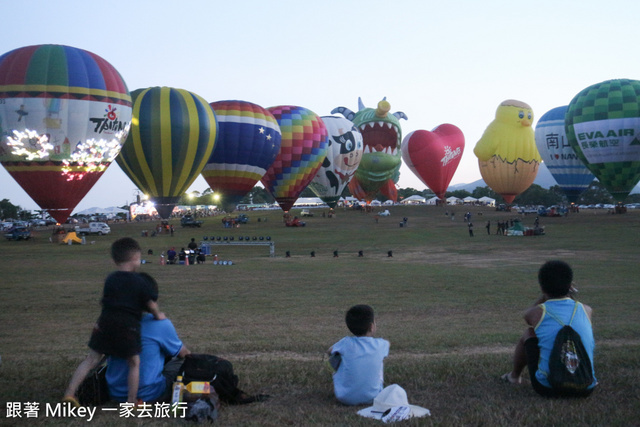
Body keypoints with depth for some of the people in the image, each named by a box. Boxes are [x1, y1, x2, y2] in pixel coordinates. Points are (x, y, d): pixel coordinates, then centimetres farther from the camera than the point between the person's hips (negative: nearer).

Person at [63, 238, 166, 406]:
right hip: (128, 326, -4)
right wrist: (158, 315, 21)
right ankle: (132, 402, 12)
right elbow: (151, 304, 2)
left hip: (105, 323, 4)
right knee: (134, 363, 10)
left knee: (91, 359, 11)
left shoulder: (110, 279, 13)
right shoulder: (141, 282, 0)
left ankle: (69, 393, 5)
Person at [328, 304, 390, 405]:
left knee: (336, 357, 15)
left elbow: (330, 351, 12)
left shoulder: (346, 343, -10)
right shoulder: (380, 345, -8)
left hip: (345, 398, -1)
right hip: (372, 397, 1)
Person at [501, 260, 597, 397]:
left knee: (528, 334, 22)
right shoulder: (586, 310, -1)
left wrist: (546, 294, 15)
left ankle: (514, 376, 44)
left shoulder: (537, 313, -6)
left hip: (548, 388, -2)